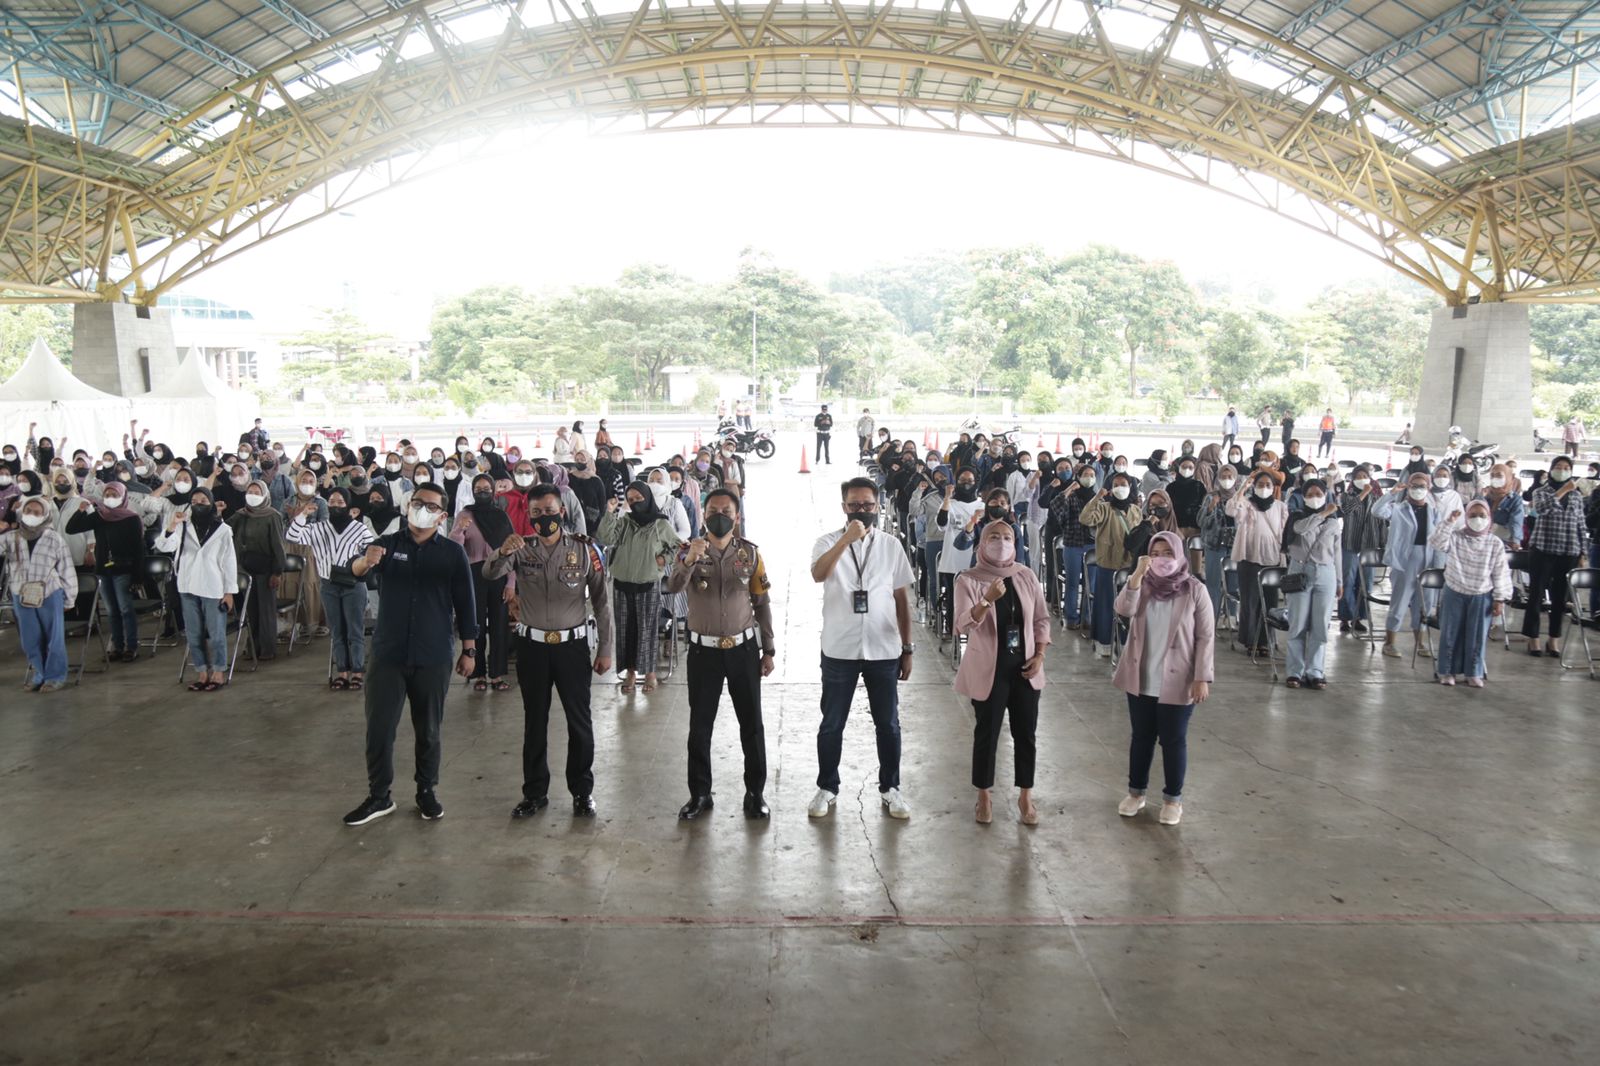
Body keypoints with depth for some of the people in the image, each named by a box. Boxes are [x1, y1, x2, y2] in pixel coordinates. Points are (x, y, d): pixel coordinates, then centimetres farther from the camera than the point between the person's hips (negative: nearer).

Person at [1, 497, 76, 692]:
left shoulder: (54, 538, -3)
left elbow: (66, 569, 0)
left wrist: (68, 597, 0)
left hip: (50, 594, -3)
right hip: (21, 596, 3)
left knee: (54, 638, 4)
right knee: (30, 640, 10)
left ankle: (55, 677, 13)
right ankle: (37, 675, 22)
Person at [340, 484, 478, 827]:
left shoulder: (452, 553, 1)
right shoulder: (388, 544, 2)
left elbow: (465, 603, 3)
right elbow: (355, 570, -17)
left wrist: (469, 650, 0)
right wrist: (366, 562, -41)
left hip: (433, 657, 0)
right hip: (388, 654, 1)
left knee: (429, 731, 10)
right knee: (379, 728, 2)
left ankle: (427, 791, 26)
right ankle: (378, 796, 17)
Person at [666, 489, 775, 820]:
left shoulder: (750, 552, -1)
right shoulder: (690, 550, -5)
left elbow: (762, 603, 4)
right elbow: (673, 587, -23)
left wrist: (768, 650, 4)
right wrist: (689, 560, -42)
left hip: (744, 648, 1)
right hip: (704, 650, 0)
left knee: (752, 724, 8)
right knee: (699, 725, 8)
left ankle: (755, 792, 21)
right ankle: (699, 793, 22)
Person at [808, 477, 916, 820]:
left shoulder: (890, 545, 3)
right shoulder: (829, 542, -3)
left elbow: (901, 599, 7)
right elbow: (818, 574, -25)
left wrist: (907, 648, 6)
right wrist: (847, 539, -34)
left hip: (883, 650, 2)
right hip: (840, 650, -1)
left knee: (888, 724, 11)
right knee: (831, 725, 9)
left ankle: (890, 788, 26)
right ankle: (827, 788, 24)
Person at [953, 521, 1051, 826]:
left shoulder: (1026, 576, 2)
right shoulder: (968, 580, -9)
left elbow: (1042, 619, 9)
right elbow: (963, 625, -21)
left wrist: (1039, 655, -2)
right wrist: (987, 600, -36)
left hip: (1024, 668, 3)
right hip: (988, 670, -3)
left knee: (1026, 734, 10)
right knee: (987, 734, 7)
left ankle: (1025, 796, 24)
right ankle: (984, 797, 22)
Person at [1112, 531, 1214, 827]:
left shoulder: (1195, 590, -8)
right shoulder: (1143, 585, 0)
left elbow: (1206, 637, -8)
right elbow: (1124, 609, -19)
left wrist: (1202, 678, -12)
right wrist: (1137, 574, -28)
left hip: (1177, 681, -3)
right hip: (1141, 679, 3)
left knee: (1173, 740, 8)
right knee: (1141, 736, 15)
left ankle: (1173, 798, 24)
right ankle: (1136, 791, 30)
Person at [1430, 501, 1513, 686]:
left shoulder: (1496, 544, -3)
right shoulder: (1455, 537, -4)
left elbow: (1500, 574, -1)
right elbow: (1438, 542, -23)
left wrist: (1500, 599, -4)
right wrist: (1449, 522, -30)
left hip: (1481, 597, 1)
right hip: (1454, 594, 0)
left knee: (1477, 636, 7)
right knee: (1450, 634, 7)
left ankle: (1473, 673, 20)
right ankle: (1446, 671, 17)